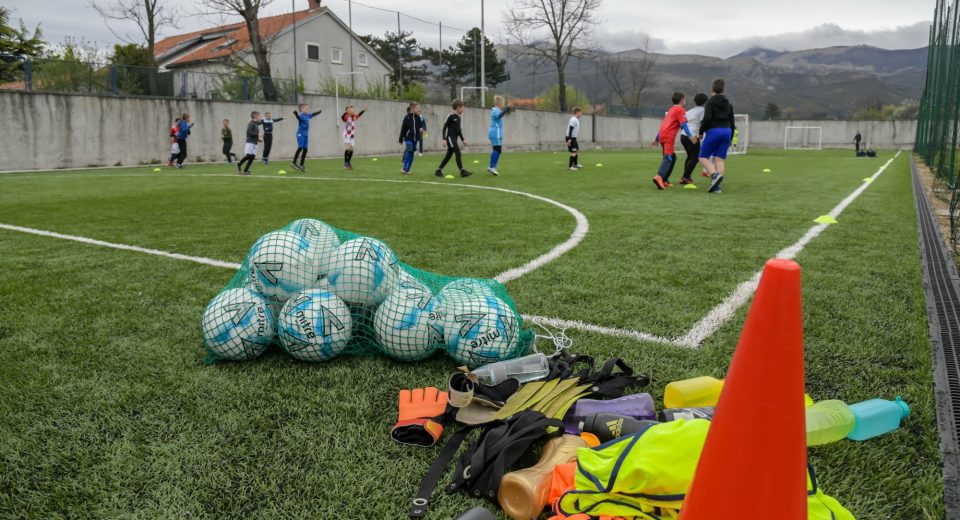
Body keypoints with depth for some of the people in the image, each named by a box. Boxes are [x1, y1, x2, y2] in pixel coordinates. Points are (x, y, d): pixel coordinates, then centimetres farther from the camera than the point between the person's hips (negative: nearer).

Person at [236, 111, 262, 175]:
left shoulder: (256, 124, 17)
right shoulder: (251, 123, -9)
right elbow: (248, 132, -19)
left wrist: (258, 139, 14)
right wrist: (257, 134, -17)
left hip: (254, 143, 8)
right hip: (249, 142, -8)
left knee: (252, 157, 0)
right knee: (248, 155, -14)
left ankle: (246, 170, 3)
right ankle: (239, 164, 9)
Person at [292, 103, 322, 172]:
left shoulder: (308, 115, 11)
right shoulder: (301, 115, -13)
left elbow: (313, 114, 31)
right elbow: (298, 116, -35)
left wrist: (319, 111, 44)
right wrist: (295, 113, -57)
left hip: (306, 134, 8)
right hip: (301, 134, -8)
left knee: (305, 149, 5)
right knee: (300, 148, -16)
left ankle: (301, 165, 10)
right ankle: (294, 162, -12)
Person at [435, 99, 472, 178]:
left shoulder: (458, 118, 16)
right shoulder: (451, 116, -10)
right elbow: (444, 127, -11)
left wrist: (463, 140, 21)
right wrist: (444, 139, -17)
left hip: (455, 139, 9)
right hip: (450, 138, -9)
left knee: (449, 155, 10)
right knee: (458, 153, -14)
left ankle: (438, 170, 17)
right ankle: (462, 171, -16)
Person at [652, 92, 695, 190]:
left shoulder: (671, 110, 27)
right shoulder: (680, 110, 1)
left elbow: (665, 124, 31)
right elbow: (683, 124, -13)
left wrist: (657, 139, 34)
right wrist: (690, 136, -22)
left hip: (662, 136, 9)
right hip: (669, 137, -9)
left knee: (673, 157, 16)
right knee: (668, 158, -18)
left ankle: (664, 180, 11)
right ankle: (659, 177, -39)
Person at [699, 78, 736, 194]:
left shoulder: (710, 102, -1)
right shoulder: (728, 104, 16)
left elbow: (707, 118, -15)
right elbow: (732, 122, 16)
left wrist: (701, 131, -1)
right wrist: (730, 139, 22)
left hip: (713, 131, -5)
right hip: (727, 131, 5)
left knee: (703, 157, 2)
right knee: (720, 159, 2)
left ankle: (715, 175, -24)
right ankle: (716, 186, -7)